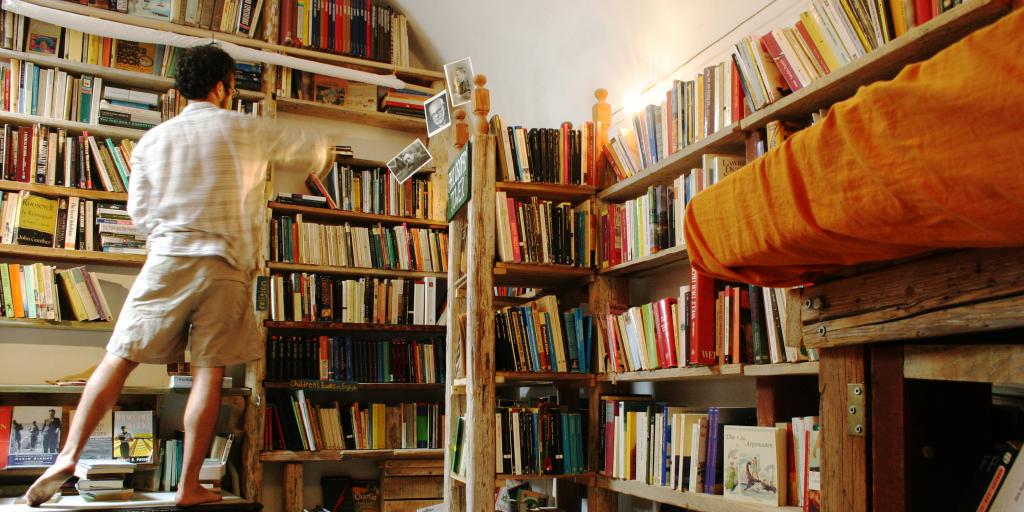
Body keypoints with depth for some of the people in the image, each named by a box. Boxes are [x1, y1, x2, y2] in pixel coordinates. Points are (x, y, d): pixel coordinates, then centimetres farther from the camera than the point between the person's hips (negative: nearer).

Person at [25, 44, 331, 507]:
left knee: (119, 359, 8)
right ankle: (189, 486, 4)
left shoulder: (153, 139, 10)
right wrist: (319, 151, 38)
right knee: (208, 372, 1)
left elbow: (139, 210, 9)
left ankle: (69, 455, 0)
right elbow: (311, 152, 15)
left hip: (168, 260, 2)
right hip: (228, 266, -1)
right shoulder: (246, 130, 5)